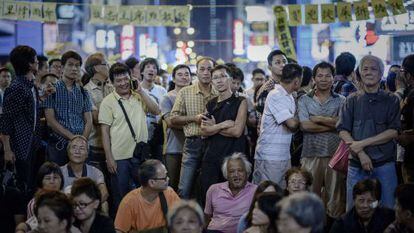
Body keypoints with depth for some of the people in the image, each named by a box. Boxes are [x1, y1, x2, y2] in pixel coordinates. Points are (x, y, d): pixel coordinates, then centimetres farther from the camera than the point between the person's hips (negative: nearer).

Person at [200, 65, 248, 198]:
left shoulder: (240, 102, 0)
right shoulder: (211, 104, 15)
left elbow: (237, 131, -11)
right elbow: (204, 131, 2)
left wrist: (214, 127, -2)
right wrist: (223, 125, -11)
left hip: (232, 157, -4)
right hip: (211, 157, 5)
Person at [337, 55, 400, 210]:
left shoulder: (391, 101, 7)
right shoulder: (352, 101, 10)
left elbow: (394, 132, -3)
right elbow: (343, 131, 1)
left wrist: (362, 143, -11)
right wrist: (361, 153, -13)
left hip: (384, 164, -1)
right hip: (357, 165, 1)